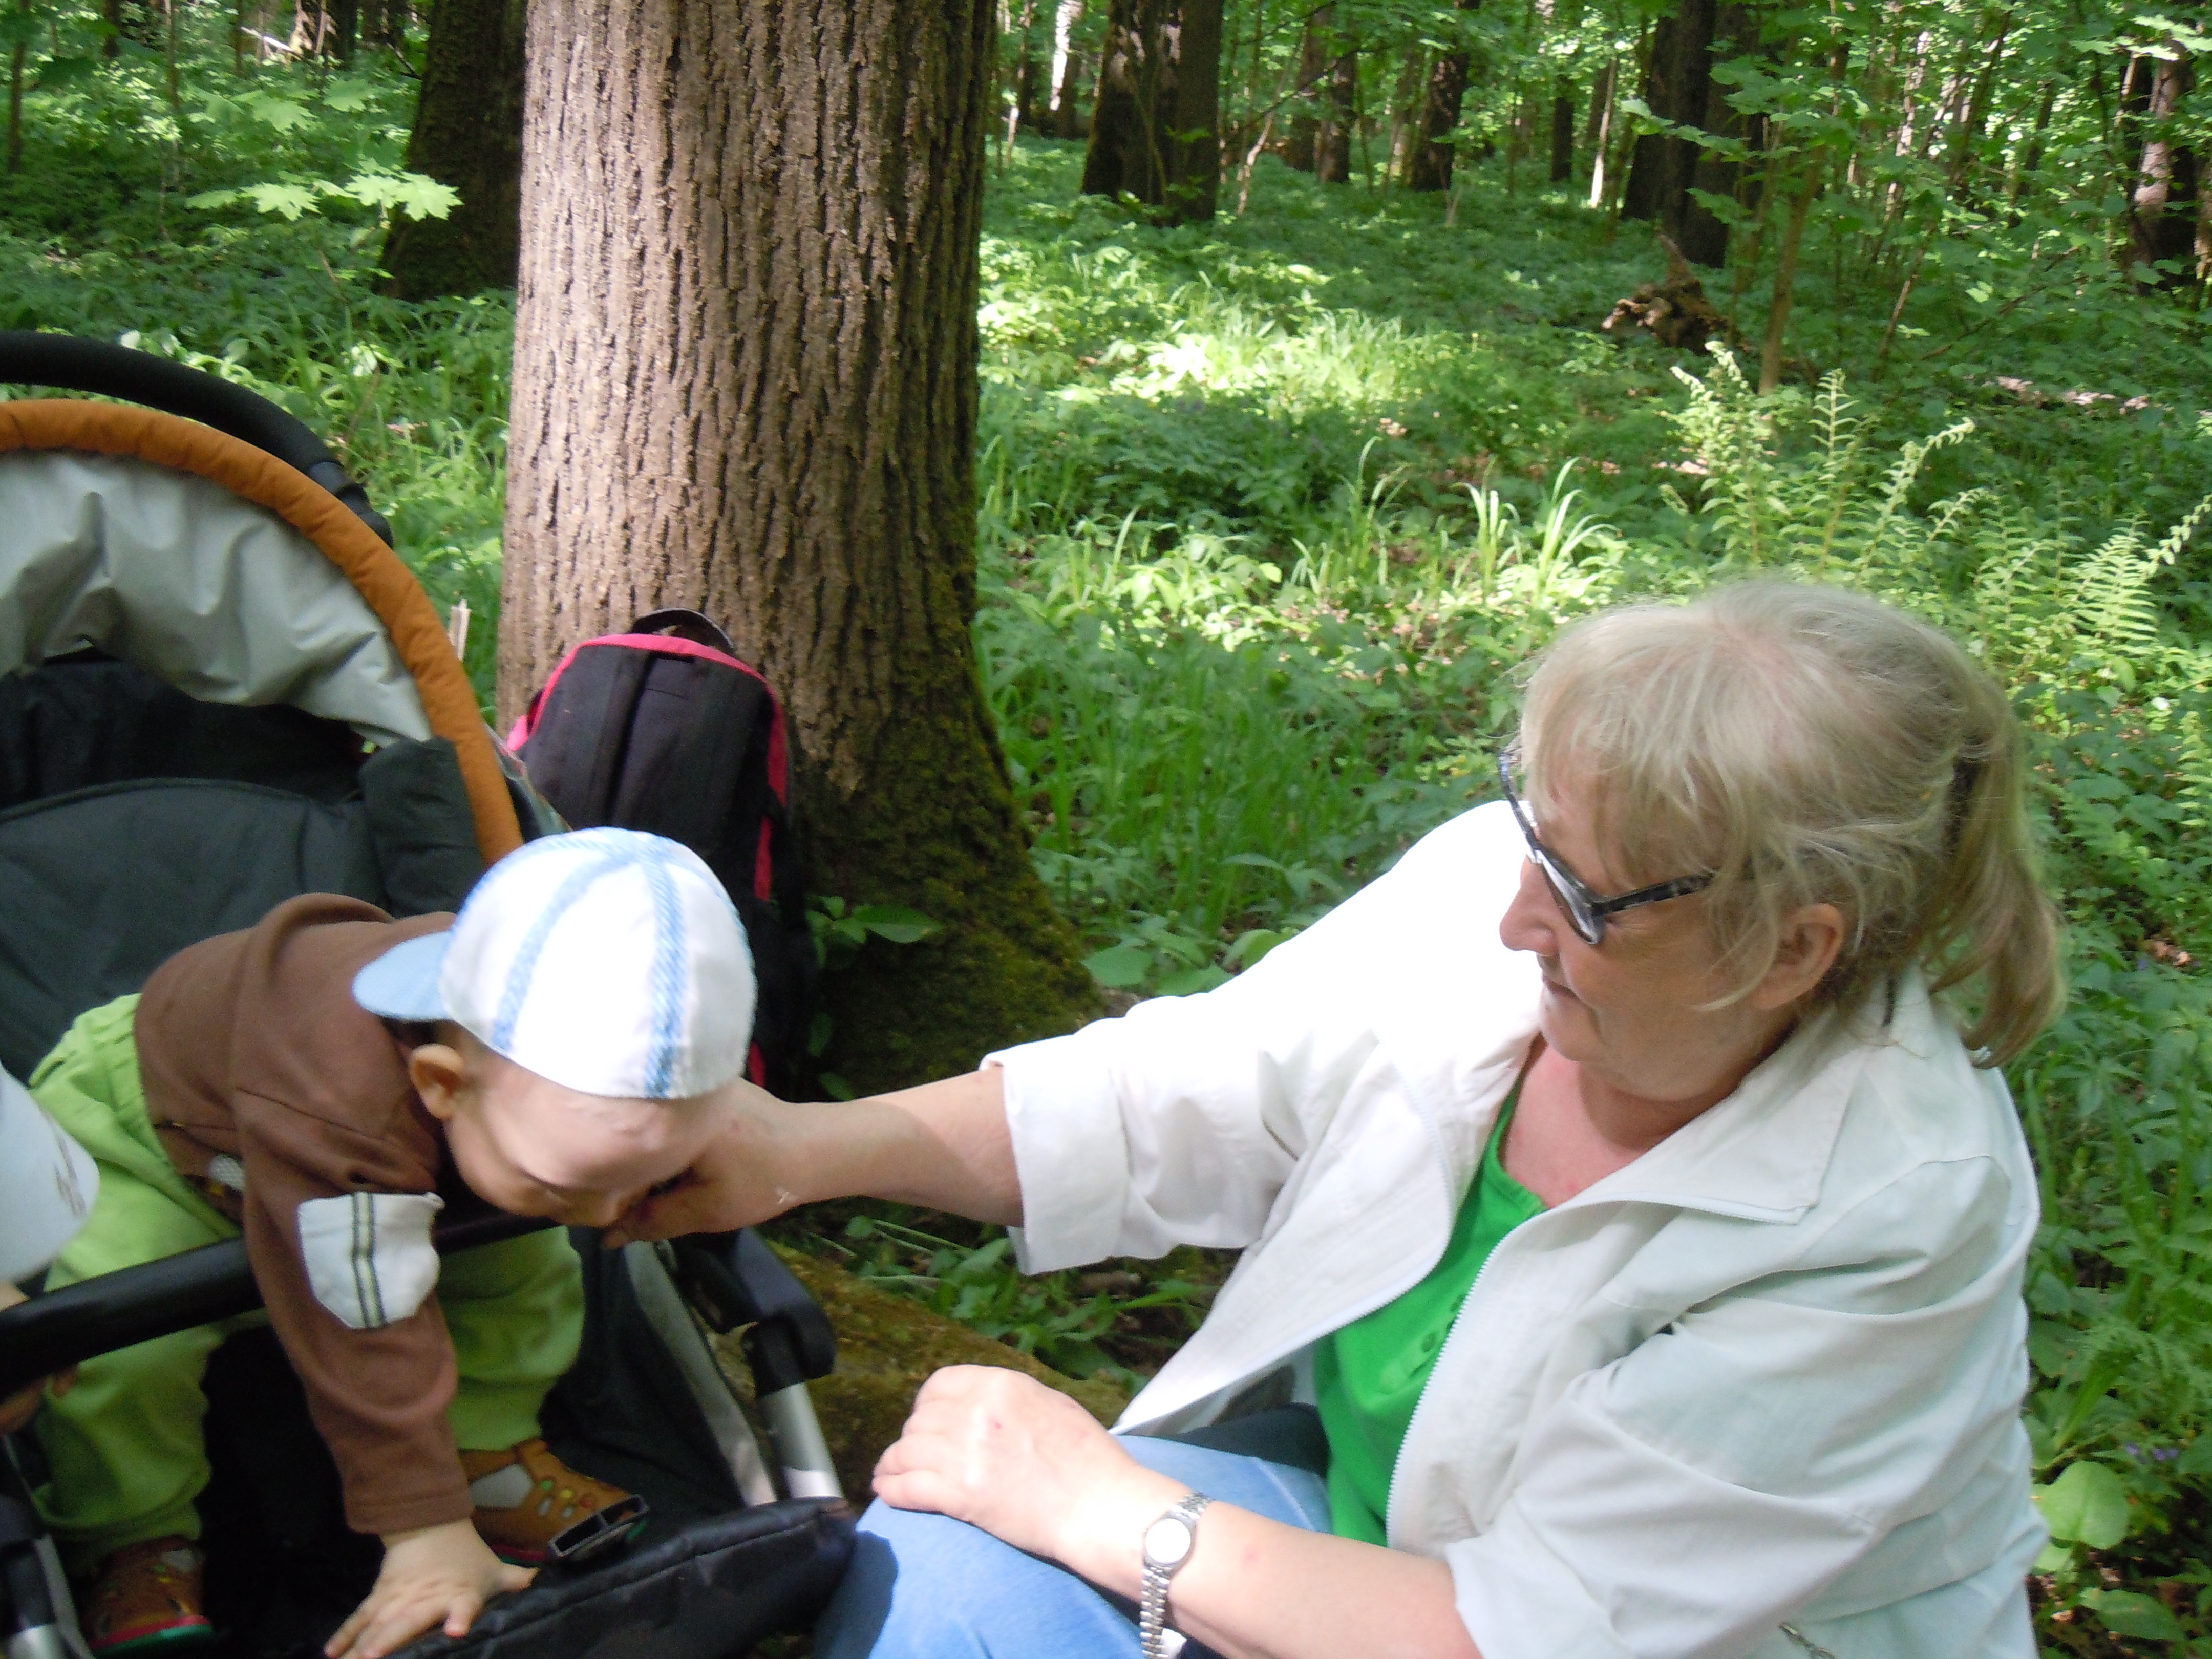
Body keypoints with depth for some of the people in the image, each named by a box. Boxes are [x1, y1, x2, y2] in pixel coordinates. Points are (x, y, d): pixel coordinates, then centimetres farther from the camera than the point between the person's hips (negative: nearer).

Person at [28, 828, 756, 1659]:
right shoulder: (335, 1114, -50)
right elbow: (368, 1343, -40)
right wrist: (426, 1533, -34)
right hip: (146, 1118, -6)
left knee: (525, 1271, -7)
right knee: (125, 1339, -28)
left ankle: (489, 1460, 12)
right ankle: (136, 1543, -3)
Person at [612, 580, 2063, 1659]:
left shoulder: (1898, 1221, -27)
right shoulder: (1486, 888, -13)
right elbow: (1175, 1096, -1)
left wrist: (1102, 1511, -22)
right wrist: (814, 1147, -10)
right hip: (1348, 1516, 5)